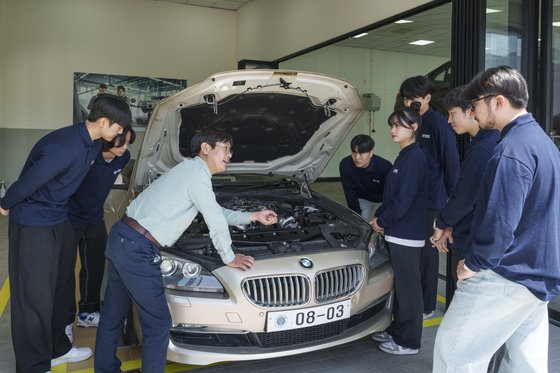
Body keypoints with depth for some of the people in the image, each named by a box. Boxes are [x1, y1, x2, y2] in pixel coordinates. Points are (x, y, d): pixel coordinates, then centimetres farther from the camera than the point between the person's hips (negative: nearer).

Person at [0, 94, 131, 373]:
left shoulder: (92, 144, -1)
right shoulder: (65, 147, -30)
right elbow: (26, 183, -24)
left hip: (59, 221, 9)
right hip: (33, 225, -9)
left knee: (59, 288, 19)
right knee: (35, 297, 1)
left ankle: (57, 349, 36)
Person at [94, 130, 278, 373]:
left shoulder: (188, 169, 19)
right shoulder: (197, 173, -12)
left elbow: (217, 213, 26)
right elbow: (215, 221, -11)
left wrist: (253, 217, 27)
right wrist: (229, 258, 1)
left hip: (121, 238, 11)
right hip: (137, 249, -11)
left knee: (113, 313, 22)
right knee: (158, 322, 2)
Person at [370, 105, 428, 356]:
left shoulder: (414, 158, -17)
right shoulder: (404, 156, 13)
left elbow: (403, 200, -20)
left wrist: (382, 221, -9)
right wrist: (379, 216, 8)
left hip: (406, 235, -9)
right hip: (396, 233, 10)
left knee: (408, 287, 2)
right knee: (399, 285, 18)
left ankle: (408, 342, 14)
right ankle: (397, 330, 32)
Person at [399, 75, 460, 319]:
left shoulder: (438, 124, -13)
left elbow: (451, 161, -13)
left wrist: (450, 195, -11)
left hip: (431, 199, -7)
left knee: (426, 250, 2)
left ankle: (427, 307, 15)